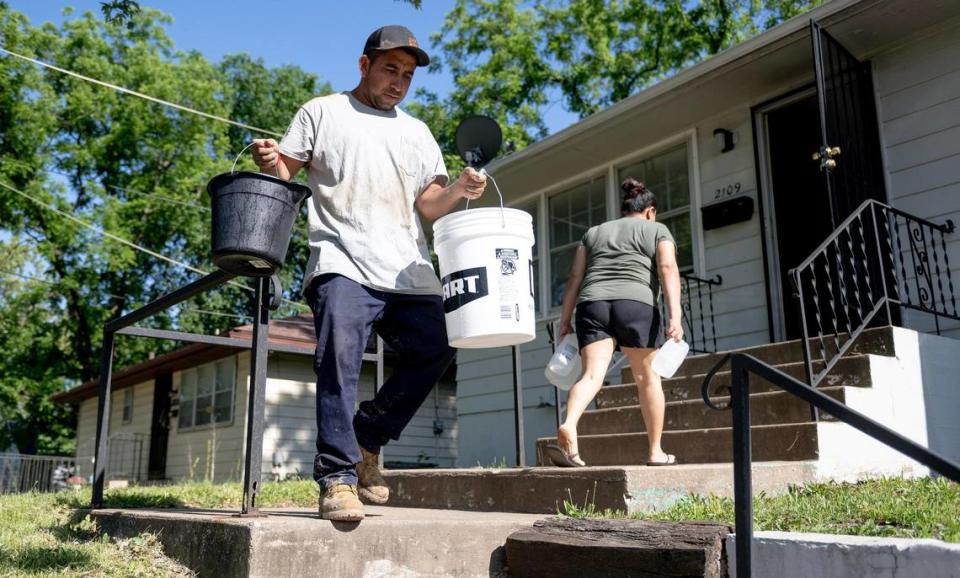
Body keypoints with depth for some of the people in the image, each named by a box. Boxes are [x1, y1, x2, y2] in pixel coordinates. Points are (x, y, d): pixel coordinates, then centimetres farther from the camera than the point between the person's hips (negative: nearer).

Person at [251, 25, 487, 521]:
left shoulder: (417, 133, 25)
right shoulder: (322, 112, 16)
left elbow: (428, 206, 18)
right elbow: (284, 173, 9)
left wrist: (459, 190, -2)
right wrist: (268, 161, -13)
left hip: (408, 271, 5)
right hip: (342, 263, -4)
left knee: (435, 350, -5)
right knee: (339, 358, -19)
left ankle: (367, 439, 13)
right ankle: (337, 477, -13)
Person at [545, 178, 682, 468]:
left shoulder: (593, 233, 25)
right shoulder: (657, 231, 16)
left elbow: (574, 278, 17)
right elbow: (668, 270, -1)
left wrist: (565, 319, 16)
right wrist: (675, 314, -9)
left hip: (592, 305, 3)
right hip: (636, 305, -2)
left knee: (592, 375, -7)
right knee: (648, 378, 11)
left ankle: (568, 427, -33)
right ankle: (656, 452, 17)